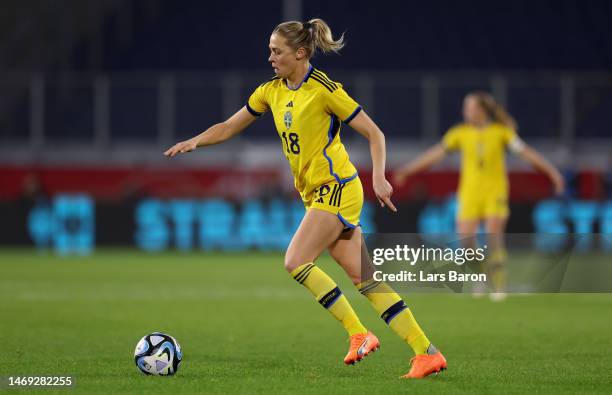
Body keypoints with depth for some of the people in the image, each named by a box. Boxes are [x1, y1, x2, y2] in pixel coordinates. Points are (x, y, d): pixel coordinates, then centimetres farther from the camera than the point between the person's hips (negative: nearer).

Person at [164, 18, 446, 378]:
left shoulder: (324, 89, -11)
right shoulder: (271, 91, 10)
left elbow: (374, 133, -8)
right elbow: (229, 127, 17)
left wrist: (379, 177, -19)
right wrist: (196, 142, 1)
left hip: (337, 188, -7)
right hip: (317, 194, 7)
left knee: (296, 262, -16)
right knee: (364, 278, 2)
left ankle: (359, 335, -8)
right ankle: (427, 352, 1)